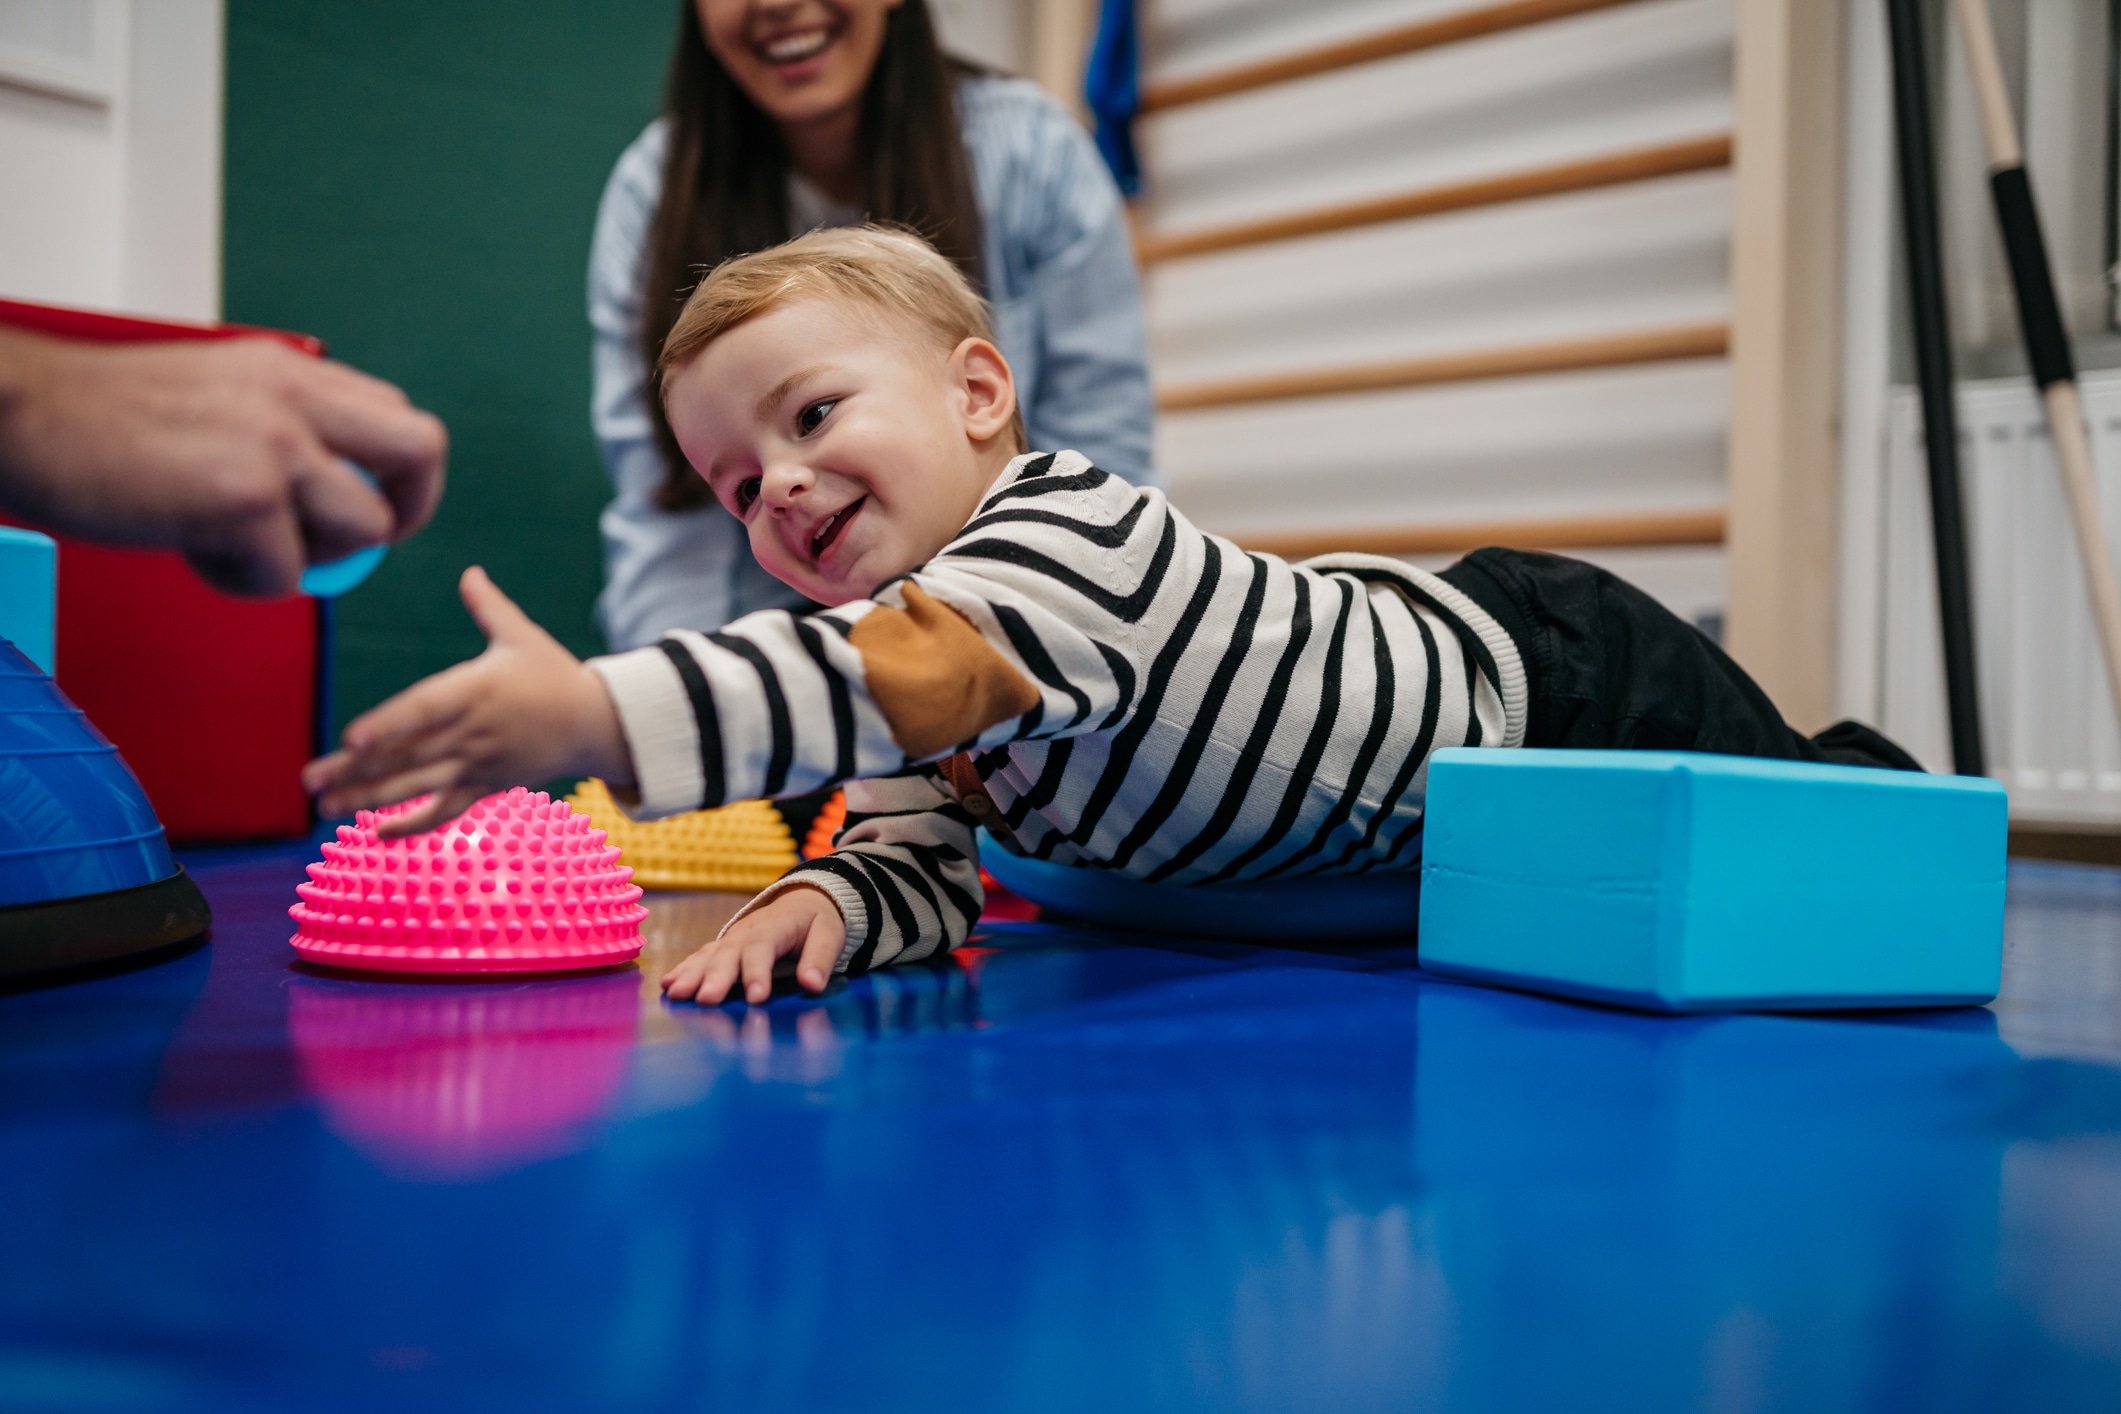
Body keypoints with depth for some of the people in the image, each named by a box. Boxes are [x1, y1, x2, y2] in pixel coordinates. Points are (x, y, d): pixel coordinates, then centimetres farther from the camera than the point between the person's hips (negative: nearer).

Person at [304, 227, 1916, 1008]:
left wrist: (593, 712, -67)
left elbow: (874, 675, -56)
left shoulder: (1076, 537, -39)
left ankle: (1867, 787, 43)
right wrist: (822, 898, -36)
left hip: (1559, 684, -7)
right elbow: (919, 869, -14)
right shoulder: (924, 640, -11)